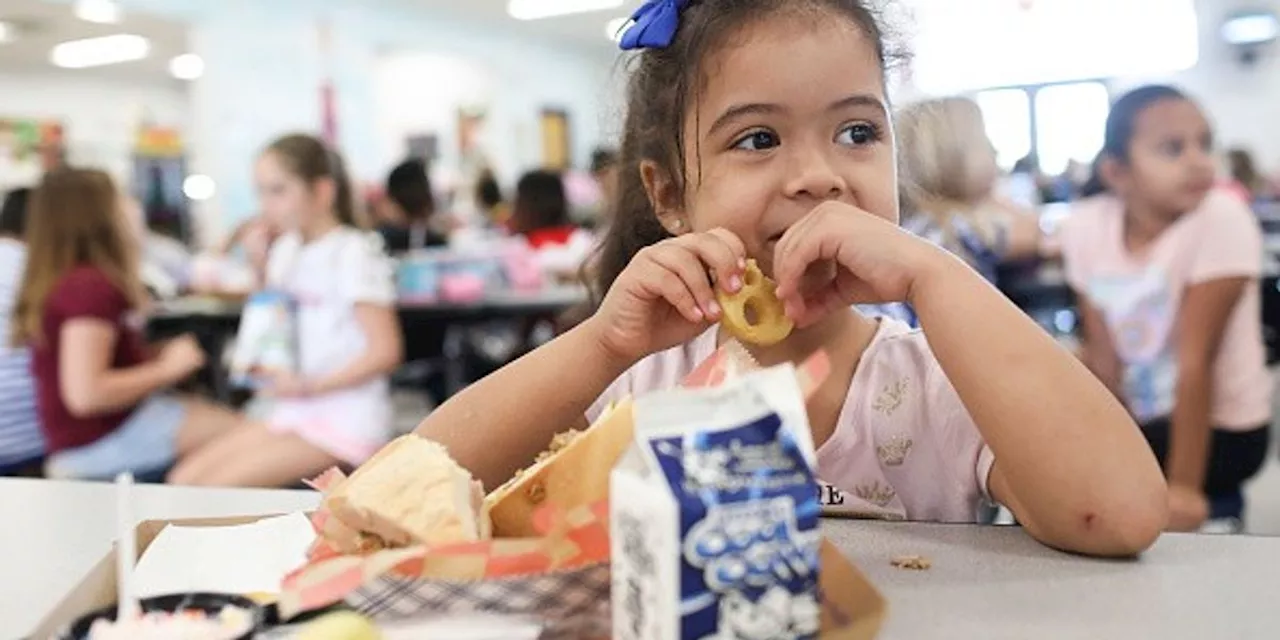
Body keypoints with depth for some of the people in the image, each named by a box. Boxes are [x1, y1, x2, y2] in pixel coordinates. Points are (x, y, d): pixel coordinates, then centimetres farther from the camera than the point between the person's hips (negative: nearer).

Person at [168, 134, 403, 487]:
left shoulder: (353, 252, -12)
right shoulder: (286, 250, 12)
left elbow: (385, 351, -16)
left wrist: (312, 385, -21)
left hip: (344, 422, -8)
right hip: (291, 413, 8)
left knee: (214, 488, -19)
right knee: (182, 480, -3)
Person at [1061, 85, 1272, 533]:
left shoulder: (1221, 219, -21)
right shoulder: (1085, 226, -9)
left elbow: (1195, 360, -23)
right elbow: (1102, 353, -6)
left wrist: (1184, 488, -22)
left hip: (1219, 426, -5)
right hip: (1141, 419, 5)